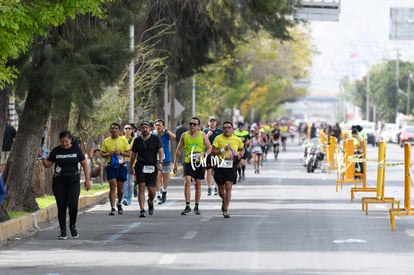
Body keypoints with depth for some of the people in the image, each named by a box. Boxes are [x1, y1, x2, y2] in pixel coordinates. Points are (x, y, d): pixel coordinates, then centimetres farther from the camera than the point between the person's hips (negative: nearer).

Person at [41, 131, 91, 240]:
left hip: (73, 182, -1)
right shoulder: (56, 151, 4)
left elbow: (84, 164, 6)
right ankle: (63, 232, 8)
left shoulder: (76, 150, 2)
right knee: (61, 206, 0)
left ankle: (73, 225, 14)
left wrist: (87, 179, 1)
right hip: (59, 183, 1)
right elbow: (48, 165, 8)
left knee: (72, 205, -13)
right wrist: (44, 158, -12)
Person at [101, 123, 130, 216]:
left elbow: (128, 153, 2)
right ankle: (112, 208, -13)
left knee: (120, 188, 8)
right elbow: (102, 154, 8)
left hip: (121, 166, 1)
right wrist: (108, 154, -13)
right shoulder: (106, 141, 5)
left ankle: (119, 204, 35)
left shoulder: (123, 140, 2)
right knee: (113, 186, -13)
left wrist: (120, 152, -16)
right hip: (110, 166, -1)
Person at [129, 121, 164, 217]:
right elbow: (133, 154, 18)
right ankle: (142, 210, -10)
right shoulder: (137, 140, 11)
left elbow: (161, 151, -4)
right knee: (141, 188, -10)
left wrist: (160, 162, -18)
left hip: (152, 167, -1)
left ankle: (150, 202, 32)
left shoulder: (155, 139, 3)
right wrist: (131, 166, 18)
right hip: (140, 167, 1)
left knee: (151, 190, -2)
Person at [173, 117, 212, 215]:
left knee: (198, 184, 8)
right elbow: (179, 150, 10)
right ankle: (187, 206, -15)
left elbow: (209, 148, 4)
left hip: (199, 163, 0)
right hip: (188, 162, 0)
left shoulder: (203, 135, 3)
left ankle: (197, 206, 19)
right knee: (187, 182, -16)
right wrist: (175, 164, 8)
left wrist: (204, 155, -16)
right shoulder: (184, 135, 5)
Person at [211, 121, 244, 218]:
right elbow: (213, 152, -6)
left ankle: (225, 210, -8)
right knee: (221, 189, 9)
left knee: (228, 187, -13)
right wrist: (223, 149, -18)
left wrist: (240, 155, 0)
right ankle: (224, 201, 43)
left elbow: (242, 149, 22)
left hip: (231, 166, 0)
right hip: (220, 166, 0)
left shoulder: (237, 140, 4)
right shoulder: (218, 138, -2)